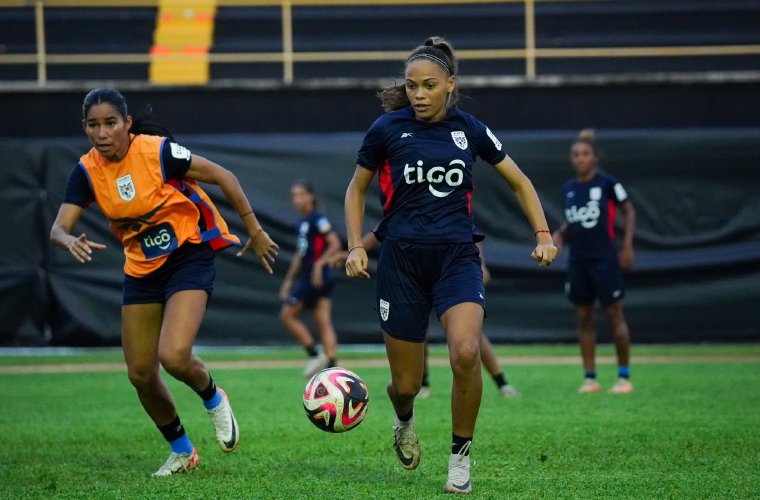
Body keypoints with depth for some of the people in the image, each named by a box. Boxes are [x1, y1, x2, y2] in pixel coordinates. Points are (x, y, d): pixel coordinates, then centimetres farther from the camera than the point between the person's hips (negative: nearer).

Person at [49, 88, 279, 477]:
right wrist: (70, 242, -37)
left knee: (173, 357, -24)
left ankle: (213, 399, 11)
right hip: (141, 268, 5)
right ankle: (181, 451, 28)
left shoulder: (158, 152, -20)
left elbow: (223, 177, -12)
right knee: (140, 373, 4)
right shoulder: (87, 171, -7)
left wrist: (255, 232, -8)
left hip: (189, 256, -5)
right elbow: (59, 228, -13)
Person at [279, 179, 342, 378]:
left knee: (287, 315, -3)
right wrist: (288, 280, 25)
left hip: (316, 278, -9)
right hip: (308, 278, 9)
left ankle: (314, 355, -3)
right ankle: (331, 368, -2)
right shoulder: (302, 223, 17)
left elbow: (335, 244, -18)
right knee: (324, 324, 3)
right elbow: (299, 255, 25)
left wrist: (319, 264, -23)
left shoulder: (317, 220, -10)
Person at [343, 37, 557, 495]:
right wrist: (356, 246, 2)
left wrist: (544, 235, 6)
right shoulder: (387, 129, -1)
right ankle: (405, 422, 41)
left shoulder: (469, 129, 3)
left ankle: (461, 457, -5)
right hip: (402, 259, 0)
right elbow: (357, 189, 13)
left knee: (466, 353, -26)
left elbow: (519, 182, 15)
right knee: (406, 383, 1)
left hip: (457, 255, 0)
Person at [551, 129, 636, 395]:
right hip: (577, 261, 5)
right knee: (583, 318, 5)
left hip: (604, 260, -5)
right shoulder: (568, 188, 9)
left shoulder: (607, 183, -6)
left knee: (615, 315, -3)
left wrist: (627, 246, -7)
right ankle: (589, 377, 10)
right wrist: (559, 234, 0)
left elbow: (628, 211, 0)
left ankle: (624, 376, 4)